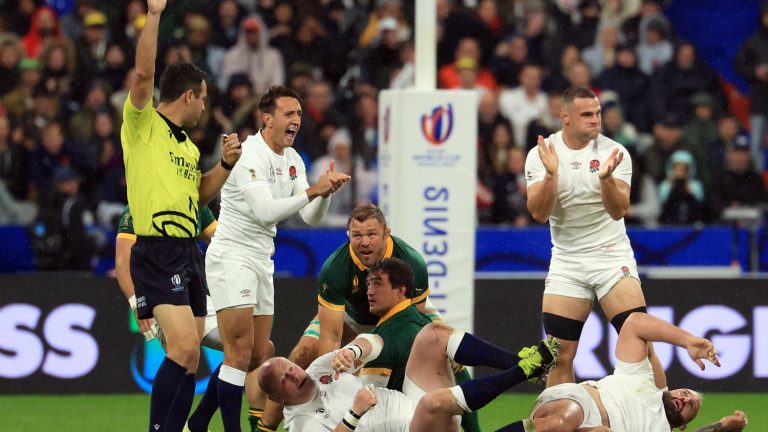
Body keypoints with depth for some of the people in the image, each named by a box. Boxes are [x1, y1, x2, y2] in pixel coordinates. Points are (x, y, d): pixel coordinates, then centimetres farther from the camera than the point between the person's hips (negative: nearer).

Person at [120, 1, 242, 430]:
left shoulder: (190, 146, 21)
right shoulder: (144, 125, -2)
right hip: (157, 252, -9)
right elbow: (144, 74, -17)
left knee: (188, 356, 7)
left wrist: (226, 163, 16)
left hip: (190, 252, 9)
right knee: (184, 347, -21)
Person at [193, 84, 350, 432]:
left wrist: (326, 192, -13)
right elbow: (265, 212, -26)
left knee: (256, 358, 7)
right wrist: (312, 191, -28)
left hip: (261, 260, 9)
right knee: (240, 351, -15)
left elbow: (311, 218, 6)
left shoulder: (293, 160, 10)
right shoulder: (250, 155, -16)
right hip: (231, 256, -9)